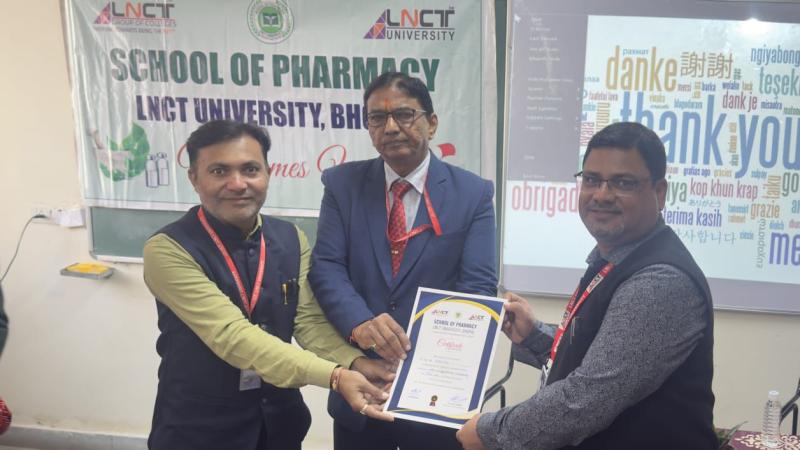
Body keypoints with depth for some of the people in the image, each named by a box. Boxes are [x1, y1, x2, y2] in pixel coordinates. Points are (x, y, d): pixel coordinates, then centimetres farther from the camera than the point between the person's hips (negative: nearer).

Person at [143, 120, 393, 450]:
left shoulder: (291, 240, -1)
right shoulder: (167, 250, -19)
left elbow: (309, 320, -6)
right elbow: (232, 335, -27)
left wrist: (356, 363, -26)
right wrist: (335, 376, -34)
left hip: (279, 416, 5)